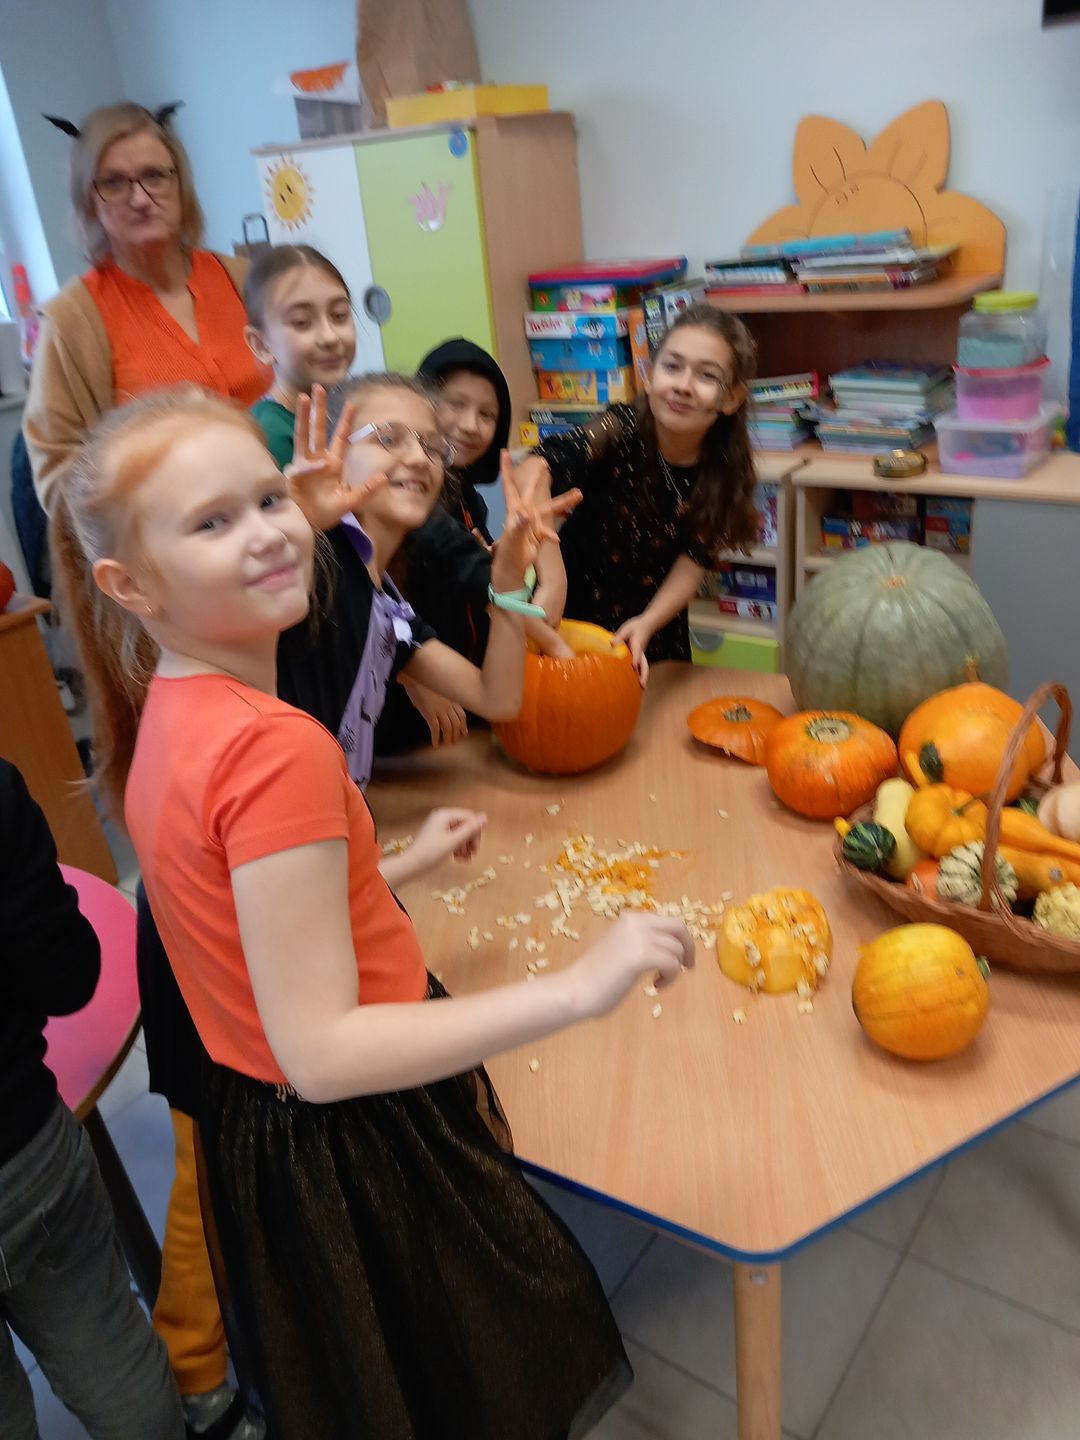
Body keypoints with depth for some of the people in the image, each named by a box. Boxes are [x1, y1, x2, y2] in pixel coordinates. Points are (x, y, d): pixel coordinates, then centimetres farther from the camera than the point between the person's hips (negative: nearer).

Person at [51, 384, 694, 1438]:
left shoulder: (166, 717, 0)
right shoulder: (276, 748, -31)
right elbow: (320, 1051, -33)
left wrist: (397, 865, 17)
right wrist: (576, 988, -36)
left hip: (259, 1126, 9)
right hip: (364, 1153, -9)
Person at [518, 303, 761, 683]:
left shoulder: (724, 464, -15)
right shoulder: (622, 428, -26)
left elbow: (695, 558, -12)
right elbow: (538, 466, -43)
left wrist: (648, 623, -29)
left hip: (656, 617, 4)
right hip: (576, 607, -3)